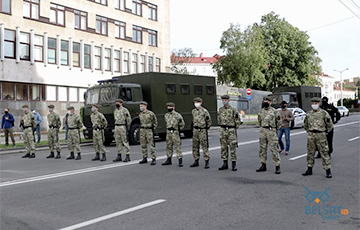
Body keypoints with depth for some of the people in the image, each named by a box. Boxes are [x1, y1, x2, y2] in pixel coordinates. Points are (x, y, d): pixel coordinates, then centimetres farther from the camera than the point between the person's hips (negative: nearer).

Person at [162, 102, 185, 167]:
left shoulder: (177, 115, -8)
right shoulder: (166, 115, 10)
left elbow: (182, 124, -2)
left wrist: (177, 130, -2)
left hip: (175, 133, -6)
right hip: (168, 132, 6)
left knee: (177, 147, -6)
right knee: (168, 146, 11)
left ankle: (180, 161, -3)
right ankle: (169, 160, 21)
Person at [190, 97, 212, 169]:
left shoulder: (204, 111, -7)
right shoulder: (193, 111, 10)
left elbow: (209, 121, -1)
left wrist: (206, 128, 1)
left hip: (202, 130, -6)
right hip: (195, 130, 6)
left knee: (204, 146, -5)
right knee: (195, 146, 9)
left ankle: (207, 162, -1)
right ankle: (196, 161, 18)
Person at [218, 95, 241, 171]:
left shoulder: (233, 110, -5)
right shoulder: (220, 110, 9)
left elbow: (237, 120, -1)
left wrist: (235, 128, 0)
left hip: (231, 130, -5)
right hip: (223, 130, 5)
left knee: (232, 147, -2)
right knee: (223, 147, 6)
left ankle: (233, 165, 3)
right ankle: (225, 164, 14)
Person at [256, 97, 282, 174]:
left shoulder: (274, 111, -5)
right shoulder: (261, 111, 10)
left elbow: (279, 121, 3)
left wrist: (275, 129, 8)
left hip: (271, 131, -5)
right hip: (262, 131, 6)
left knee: (273, 149, -6)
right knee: (262, 148, 8)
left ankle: (277, 166, 0)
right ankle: (263, 166, 17)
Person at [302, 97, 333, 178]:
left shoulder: (324, 113, -5)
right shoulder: (309, 114, 7)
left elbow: (330, 125, 2)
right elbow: (305, 125, 21)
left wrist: (324, 132, 4)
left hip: (321, 136, -4)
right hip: (310, 136, 4)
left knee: (324, 153, -1)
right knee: (310, 153, 10)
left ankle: (328, 171, 5)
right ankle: (309, 169, 19)